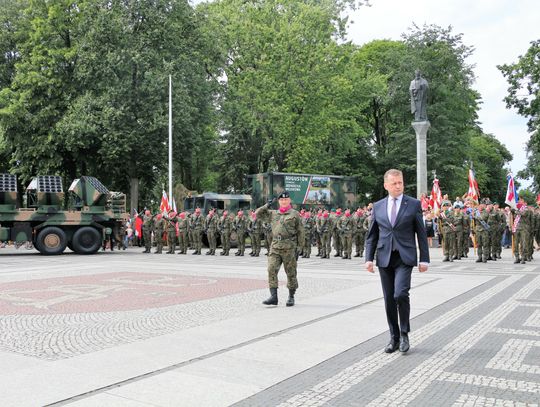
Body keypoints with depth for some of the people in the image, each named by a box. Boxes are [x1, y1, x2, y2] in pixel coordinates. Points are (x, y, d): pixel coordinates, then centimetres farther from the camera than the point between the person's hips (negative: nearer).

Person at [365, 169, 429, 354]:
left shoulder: (414, 204, 2)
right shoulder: (378, 206, 8)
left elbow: (421, 233, 2)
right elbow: (372, 235, 10)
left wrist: (424, 259, -2)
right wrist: (369, 258, 0)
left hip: (404, 257, -3)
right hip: (384, 257, 3)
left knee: (400, 294, -17)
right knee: (389, 299, 7)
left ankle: (404, 333, 4)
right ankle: (394, 337, 20)